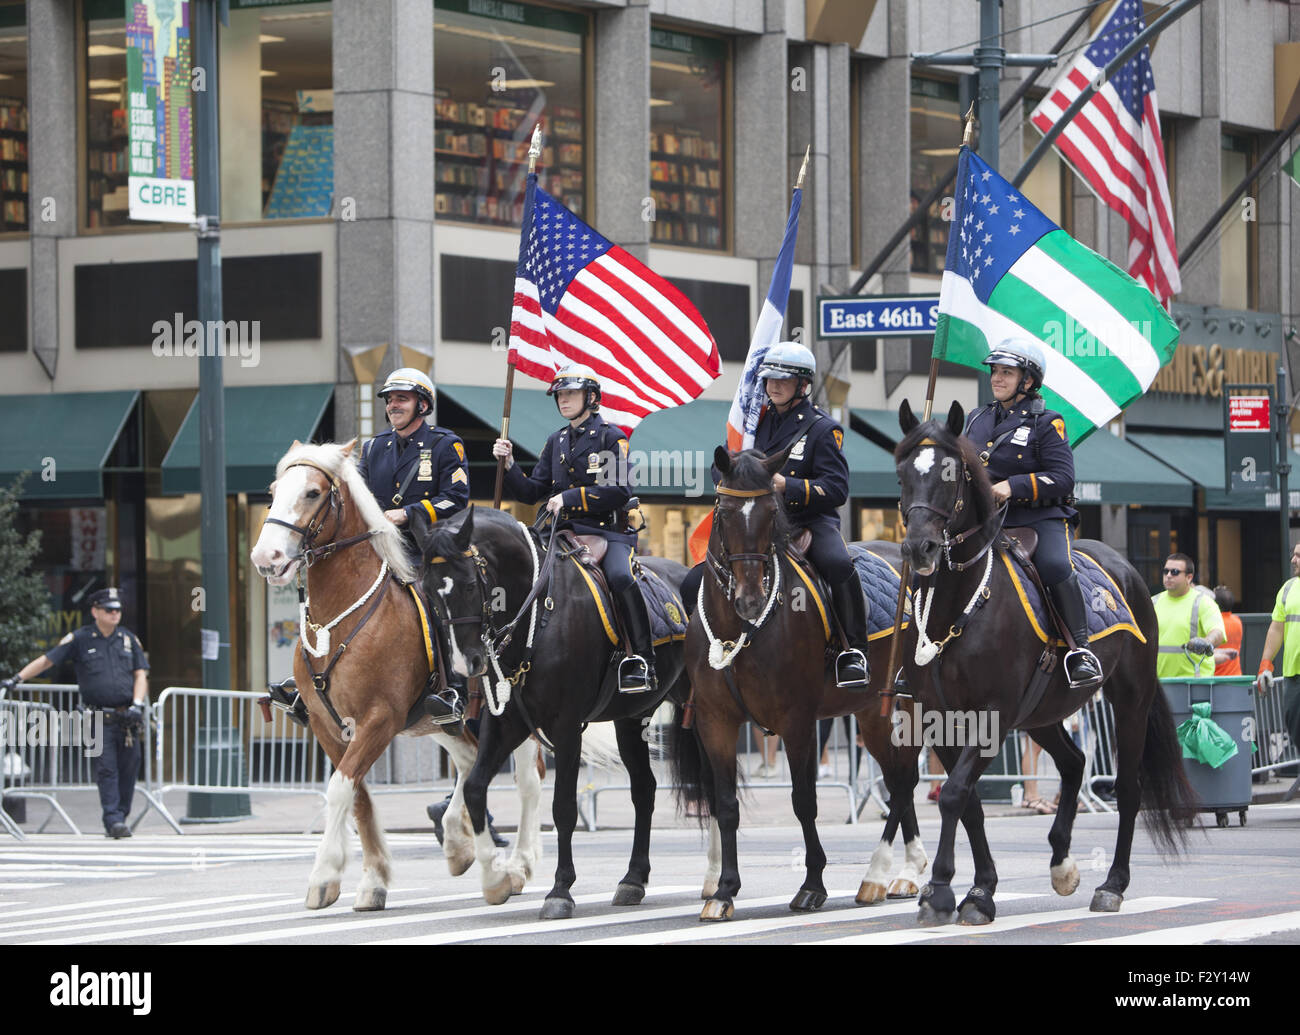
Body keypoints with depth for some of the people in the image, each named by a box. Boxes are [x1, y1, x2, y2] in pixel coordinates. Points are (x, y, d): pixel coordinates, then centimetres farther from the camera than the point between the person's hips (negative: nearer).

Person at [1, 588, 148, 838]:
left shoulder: (129, 639, 11)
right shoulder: (80, 639, 2)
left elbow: (140, 674, 11)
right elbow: (46, 660, 2)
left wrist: (137, 705, -4)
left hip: (127, 717, 3)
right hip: (99, 717, -3)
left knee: (129, 768, 2)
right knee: (106, 768, -10)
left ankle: (120, 816, 13)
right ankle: (113, 820, -13)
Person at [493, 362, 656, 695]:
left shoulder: (611, 437, 0)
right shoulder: (556, 441, 18)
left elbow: (619, 491, -11)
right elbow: (531, 492, 18)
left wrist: (569, 498, -17)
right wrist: (508, 465, 2)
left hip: (608, 531, -6)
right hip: (565, 531, 6)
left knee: (621, 577, -34)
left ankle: (642, 662, -30)